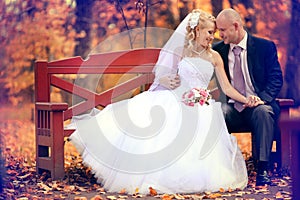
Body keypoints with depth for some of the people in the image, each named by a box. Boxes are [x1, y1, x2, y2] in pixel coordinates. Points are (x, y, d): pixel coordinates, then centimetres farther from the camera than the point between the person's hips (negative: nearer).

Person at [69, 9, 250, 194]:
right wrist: (167, 82, -15)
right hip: (174, 105, 0)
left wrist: (246, 100, -2)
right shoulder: (181, 51, 9)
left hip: (201, 110, 0)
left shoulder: (215, 57, 11)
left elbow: (227, 88, 10)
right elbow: (161, 77, 8)